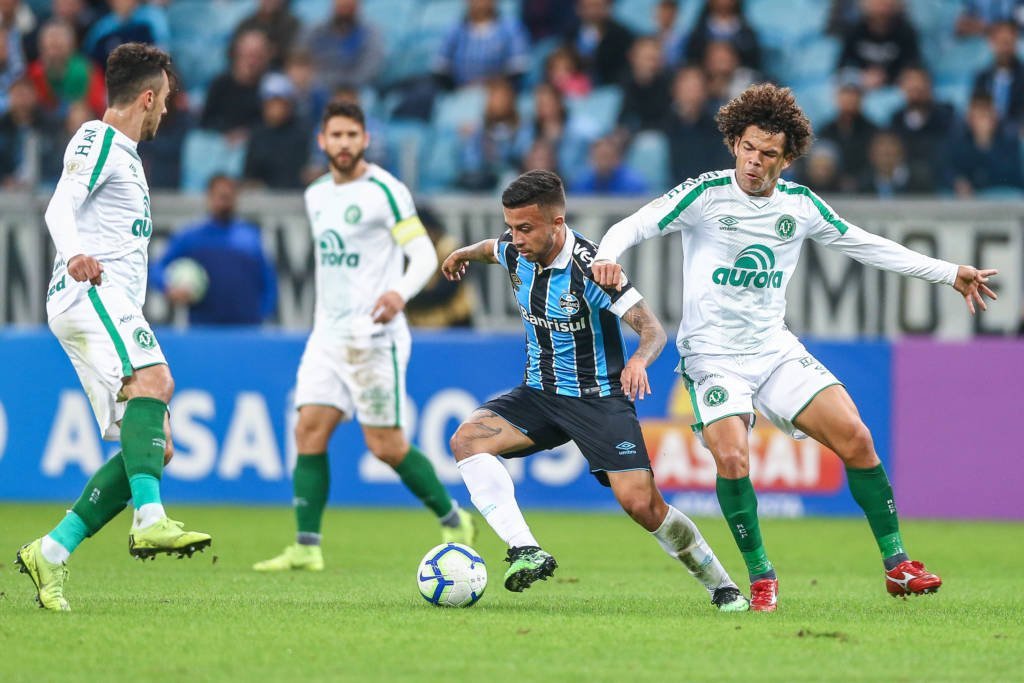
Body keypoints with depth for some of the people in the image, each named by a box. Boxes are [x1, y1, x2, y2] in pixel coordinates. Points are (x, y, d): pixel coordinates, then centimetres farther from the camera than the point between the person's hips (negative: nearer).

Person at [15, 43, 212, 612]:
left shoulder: (126, 155, 29)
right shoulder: (97, 140, 0)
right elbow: (61, 207, -16)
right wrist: (75, 254, -36)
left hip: (115, 306, 10)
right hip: (89, 293, -10)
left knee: (153, 447, 1)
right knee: (154, 380, -32)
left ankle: (51, 553, 0)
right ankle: (151, 520, -48)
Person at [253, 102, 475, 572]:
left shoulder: (384, 191, -9)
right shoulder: (316, 195, 14)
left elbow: (424, 254, -15)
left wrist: (400, 292, -34)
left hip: (373, 336, -7)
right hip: (327, 335, 7)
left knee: (386, 445, -4)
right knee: (309, 431, -6)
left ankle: (454, 521, 16)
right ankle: (307, 547, -7)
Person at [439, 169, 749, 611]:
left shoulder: (589, 268, -24)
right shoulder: (515, 251, -5)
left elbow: (653, 329, -25)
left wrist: (639, 360, -47)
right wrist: (464, 254, 44)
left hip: (599, 399, -6)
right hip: (540, 392, 6)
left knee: (642, 505, -15)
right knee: (466, 439, -21)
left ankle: (721, 586, 6)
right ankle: (526, 552, -27)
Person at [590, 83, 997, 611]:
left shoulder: (801, 205, 2)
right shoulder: (706, 195, -9)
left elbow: (870, 246, 14)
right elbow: (633, 226, -11)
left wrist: (951, 274, 17)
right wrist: (606, 256, -35)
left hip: (776, 349, 4)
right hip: (713, 355, -4)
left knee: (855, 439, -9)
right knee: (731, 459, -24)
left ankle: (896, 564, 3)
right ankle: (760, 577, -4)